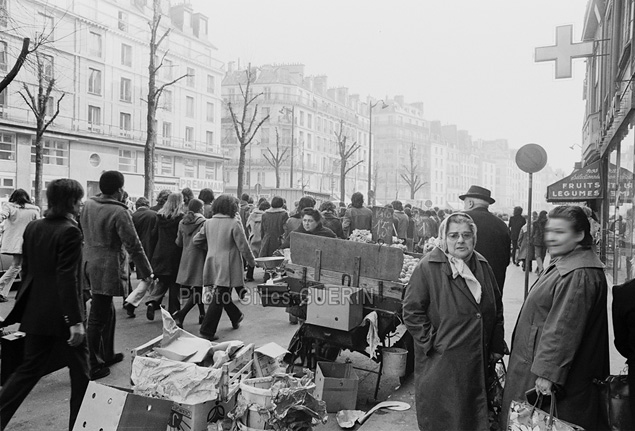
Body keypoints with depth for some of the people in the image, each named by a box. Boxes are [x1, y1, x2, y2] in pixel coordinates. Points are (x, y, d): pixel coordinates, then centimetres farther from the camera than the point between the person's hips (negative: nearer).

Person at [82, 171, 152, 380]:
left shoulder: (87, 205, 5)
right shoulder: (119, 212, -18)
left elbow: (84, 234, 15)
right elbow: (133, 246, -17)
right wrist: (146, 273, -10)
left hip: (90, 265, 8)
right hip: (108, 270, -8)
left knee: (107, 311, 22)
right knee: (98, 318, -1)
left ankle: (107, 355, 35)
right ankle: (91, 367, 8)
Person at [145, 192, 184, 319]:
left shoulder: (161, 216, 5)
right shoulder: (181, 218, -11)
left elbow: (155, 236, 9)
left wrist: (154, 253, 17)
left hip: (160, 254, 5)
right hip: (175, 255, -4)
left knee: (162, 281, 16)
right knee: (174, 284, 7)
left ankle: (152, 302, -6)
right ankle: (173, 312, 13)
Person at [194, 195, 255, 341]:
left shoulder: (208, 222, 3)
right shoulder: (234, 223, -13)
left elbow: (196, 240, 9)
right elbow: (243, 246, -11)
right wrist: (251, 261, 3)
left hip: (212, 263, 7)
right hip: (227, 267, -7)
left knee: (222, 295, 21)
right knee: (219, 298, -2)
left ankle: (236, 317, 41)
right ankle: (207, 330, 0)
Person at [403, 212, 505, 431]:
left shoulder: (482, 266, 5)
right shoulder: (428, 267, -13)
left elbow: (497, 309, 13)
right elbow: (412, 311, -12)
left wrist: (497, 346, 10)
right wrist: (431, 343, -15)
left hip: (478, 362, 5)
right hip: (441, 362, -5)